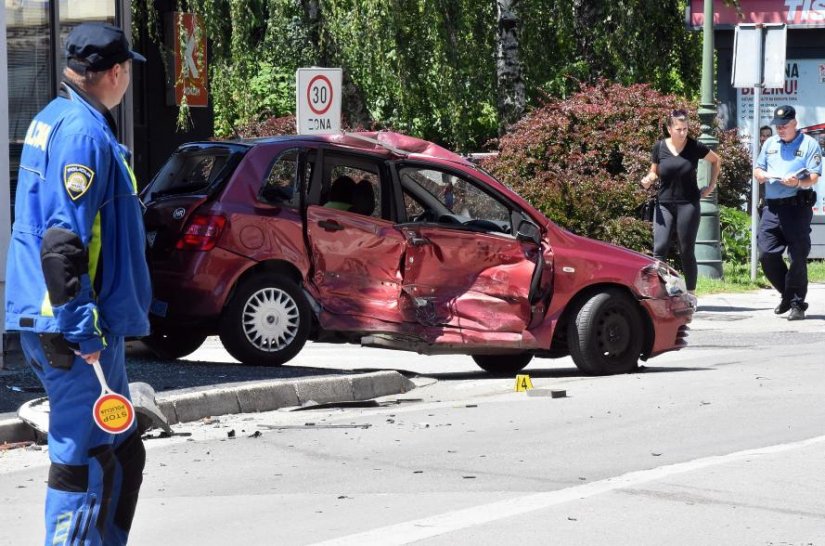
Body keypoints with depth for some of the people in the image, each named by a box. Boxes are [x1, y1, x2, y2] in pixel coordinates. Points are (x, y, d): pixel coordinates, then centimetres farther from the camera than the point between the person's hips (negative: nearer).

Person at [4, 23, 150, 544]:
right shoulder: (83, 133, -17)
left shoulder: (53, 121, 17)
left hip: (53, 320, 11)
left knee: (122, 453, 18)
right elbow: (63, 239, -24)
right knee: (84, 460, -6)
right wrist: (81, 328, -23)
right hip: (78, 326, -11)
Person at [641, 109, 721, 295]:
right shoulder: (660, 147, 0)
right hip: (664, 204, 1)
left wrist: (711, 185, 8)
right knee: (660, 249, -10)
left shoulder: (694, 147, -3)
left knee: (687, 251, 3)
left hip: (688, 204, -1)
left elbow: (716, 161, 13)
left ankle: (691, 294, 12)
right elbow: (654, 172, 13)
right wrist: (648, 179, -9)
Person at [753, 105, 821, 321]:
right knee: (766, 253, -2)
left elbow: (814, 177, -6)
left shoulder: (809, 144, 1)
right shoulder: (770, 143, 18)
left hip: (797, 207, -5)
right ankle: (788, 295, 17)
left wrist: (798, 182, -26)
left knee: (798, 258, -3)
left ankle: (797, 304, 5)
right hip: (772, 207, 5)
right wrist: (761, 175, -2)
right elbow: (757, 169, 22)